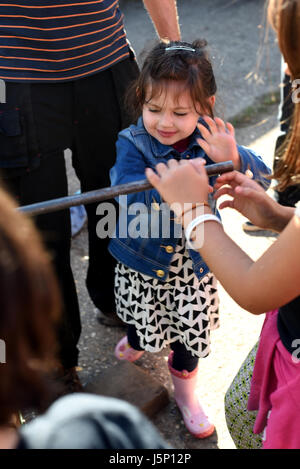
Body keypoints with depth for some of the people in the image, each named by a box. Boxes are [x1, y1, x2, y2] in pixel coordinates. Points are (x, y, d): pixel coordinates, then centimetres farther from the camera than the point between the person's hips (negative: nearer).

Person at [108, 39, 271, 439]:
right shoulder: (132, 143, -18)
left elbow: (260, 179, -19)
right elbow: (128, 193, -34)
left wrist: (233, 159, -41)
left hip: (194, 262, 1)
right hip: (142, 260, -1)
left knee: (191, 330, 14)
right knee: (143, 319, 20)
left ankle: (185, 391, 43)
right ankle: (139, 340, 60)